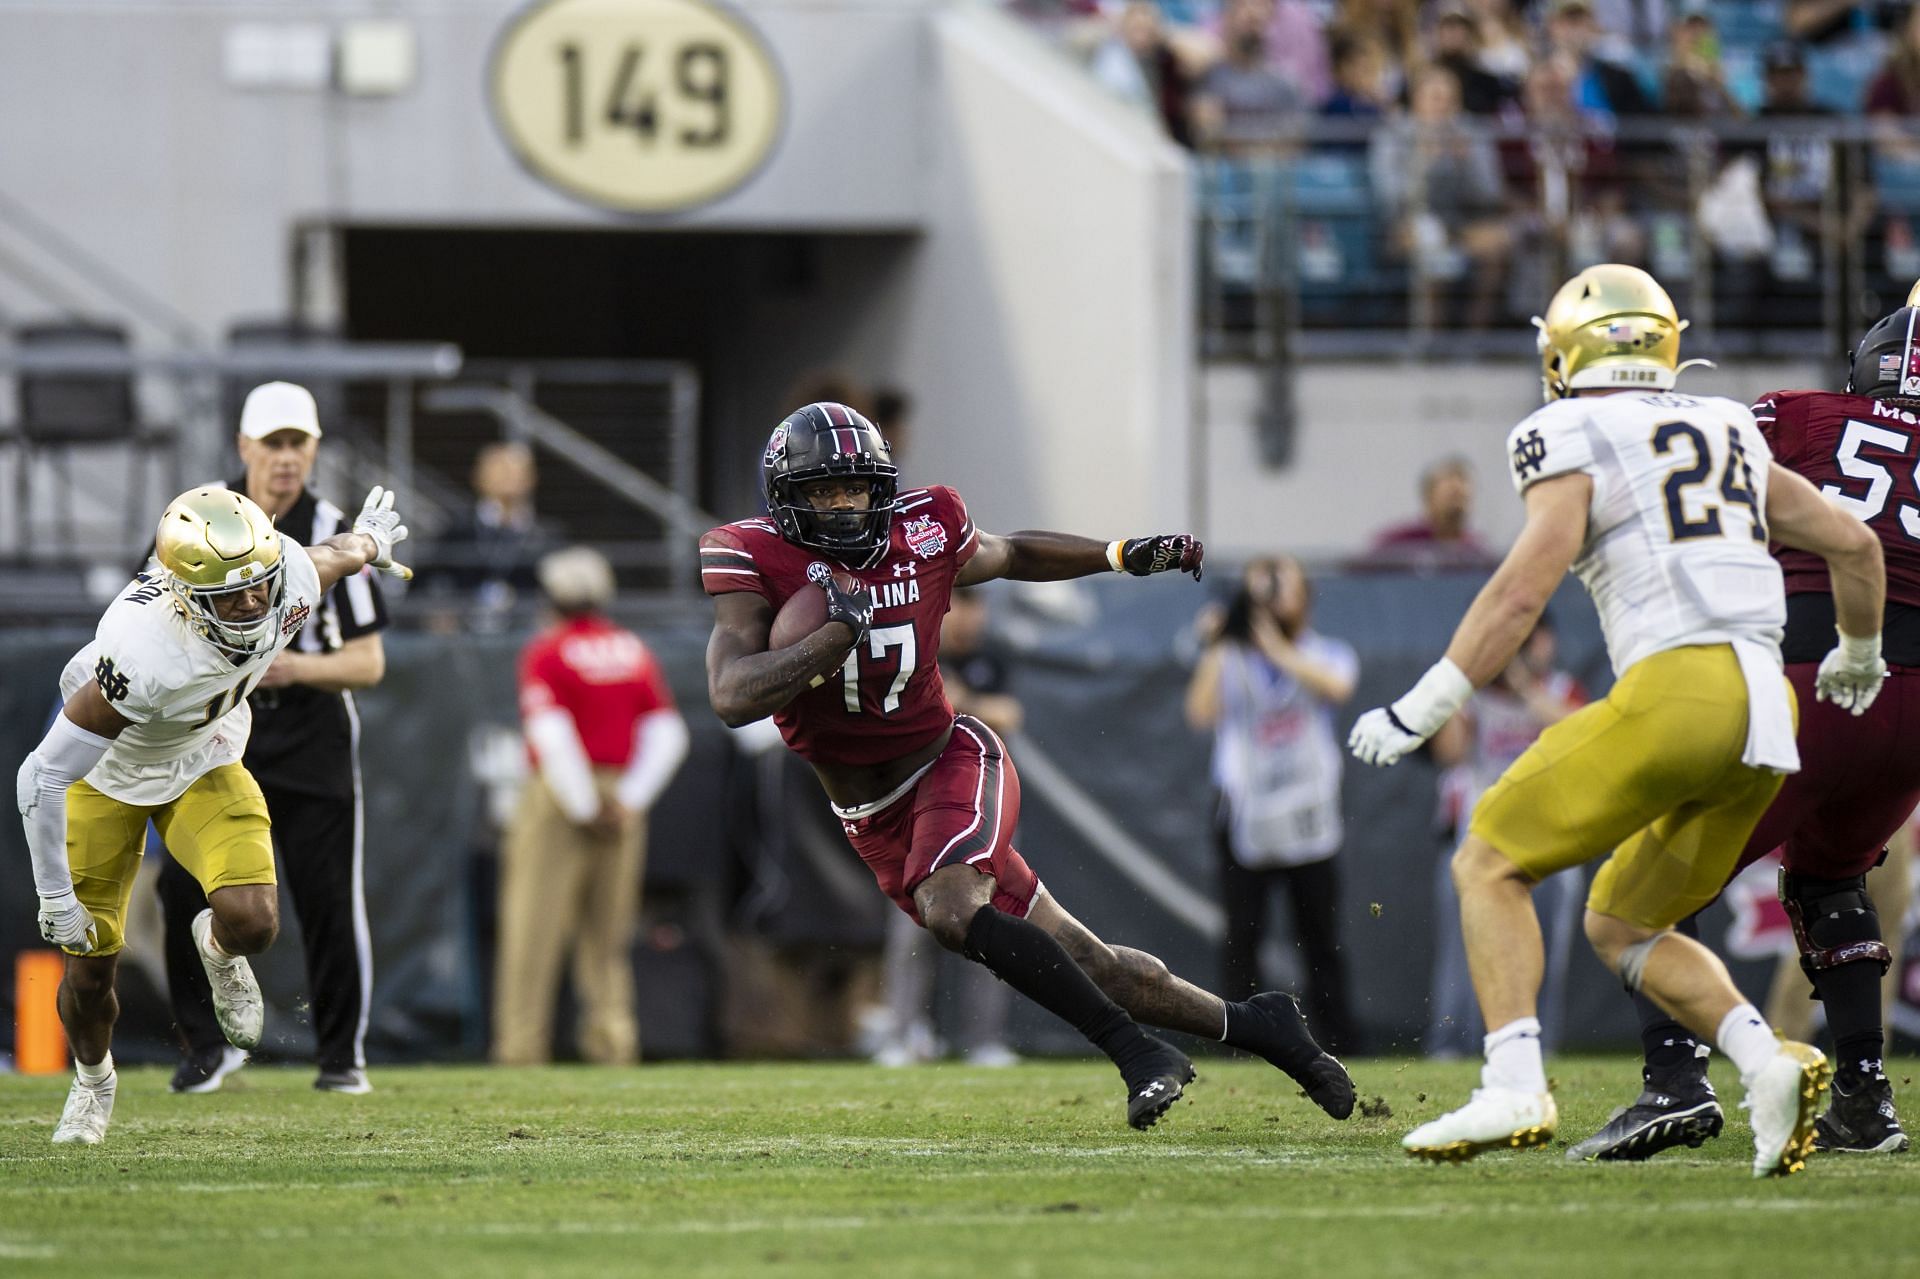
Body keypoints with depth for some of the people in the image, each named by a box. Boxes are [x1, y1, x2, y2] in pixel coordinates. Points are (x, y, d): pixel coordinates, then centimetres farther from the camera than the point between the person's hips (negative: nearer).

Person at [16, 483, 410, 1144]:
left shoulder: (292, 580, -29)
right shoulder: (142, 655, -44)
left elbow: (339, 552, -1)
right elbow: (43, 776, -34)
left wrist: (370, 540, 24)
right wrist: (56, 898, -25)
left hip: (203, 766, 3)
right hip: (107, 774, -3)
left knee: (252, 922, -20)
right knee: (90, 970, 5)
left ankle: (218, 949, 19)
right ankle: (93, 1079, 40)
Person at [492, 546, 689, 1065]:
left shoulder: (545, 652, -7)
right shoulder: (635, 652, 8)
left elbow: (552, 735, -18)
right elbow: (668, 735, 2)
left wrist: (583, 807, -13)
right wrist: (628, 800, 0)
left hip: (558, 802, -5)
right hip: (623, 799, 5)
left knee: (533, 930, -1)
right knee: (609, 934, 12)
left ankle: (521, 1046, -4)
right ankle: (612, 1038, 6)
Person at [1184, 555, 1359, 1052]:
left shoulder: (1327, 654, 9)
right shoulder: (1231, 661, 8)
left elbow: (1336, 686, -14)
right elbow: (1201, 713, -7)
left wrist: (1277, 648, -13)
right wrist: (1217, 648, -10)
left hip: (1307, 816, 0)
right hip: (1245, 815, 0)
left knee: (1321, 936, 1)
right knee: (1241, 935, -5)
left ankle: (1338, 1044, 5)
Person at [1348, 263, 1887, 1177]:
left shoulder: (1575, 443, 2)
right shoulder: (1727, 435, 23)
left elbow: (1523, 590, -9)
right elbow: (1854, 545, 27)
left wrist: (1424, 708, -6)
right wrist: (1860, 653, 46)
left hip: (1675, 690, -7)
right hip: (1765, 715, 7)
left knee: (1491, 867, 5)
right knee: (1620, 925, 19)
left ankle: (1515, 1085, -14)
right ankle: (1768, 1062, -4)